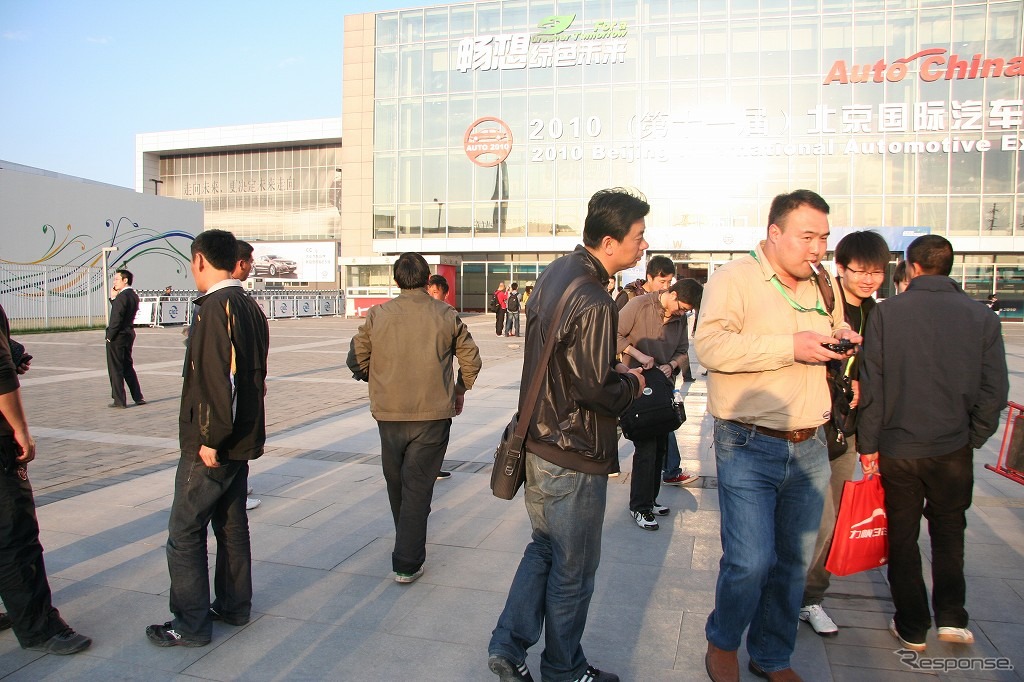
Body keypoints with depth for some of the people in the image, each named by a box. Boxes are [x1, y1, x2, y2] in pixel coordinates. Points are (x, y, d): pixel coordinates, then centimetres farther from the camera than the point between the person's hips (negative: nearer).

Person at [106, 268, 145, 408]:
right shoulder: (134, 296, 9)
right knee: (128, 366, 17)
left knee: (115, 369, 1)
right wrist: (113, 298, 6)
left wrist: (110, 336, -14)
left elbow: (116, 319, -21)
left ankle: (119, 400, 5)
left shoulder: (122, 296, -18)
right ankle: (138, 397, 19)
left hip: (118, 336, -9)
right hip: (129, 334, 9)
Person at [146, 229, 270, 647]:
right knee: (232, 523, 17)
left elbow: (218, 379, -25)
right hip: (242, 439, 9)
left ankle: (191, 625, 10)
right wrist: (224, 435, 19)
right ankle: (233, 607, 28)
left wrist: (211, 439, -19)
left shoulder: (215, 308, -18)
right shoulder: (250, 307, 10)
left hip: (211, 445, -9)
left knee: (185, 533, 2)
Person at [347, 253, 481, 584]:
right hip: (432, 414, -2)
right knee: (418, 487, 5)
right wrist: (460, 388, 19)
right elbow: (471, 360, 2)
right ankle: (407, 563, 5)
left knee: (396, 483, 22)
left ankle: (409, 542, 43)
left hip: (389, 414, 2)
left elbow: (356, 360, 2)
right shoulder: (447, 315, -3)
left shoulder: (377, 315, -3)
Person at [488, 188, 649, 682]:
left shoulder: (557, 271, 5)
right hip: (574, 458, -9)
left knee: (544, 547, 24)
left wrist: (610, 367, 7)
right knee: (573, 570, 11)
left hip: (538, 441, 9)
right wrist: (631, 383, -5)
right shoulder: (593, 303, -25)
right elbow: (596, 390, -25)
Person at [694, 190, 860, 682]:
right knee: (750, 562, -7)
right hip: (749, 447, -6)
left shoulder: (821, 287, 14)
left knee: (794, 562, 13)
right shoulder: (734, 278, -7)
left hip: (810, 448, 7)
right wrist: (791, 346, -22)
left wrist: (844, 343, 5)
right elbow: (710, 344, -22)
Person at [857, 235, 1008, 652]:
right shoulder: (981, 317, -4)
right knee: (949, 531, 23)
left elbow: (871, 384, -10)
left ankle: (912, 629, 21)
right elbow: (995, 390, -2)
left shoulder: (887, 312, -9)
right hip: (954, 448, 2)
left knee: (902, 538, 13)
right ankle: (951, 617, 21)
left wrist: (868, 444, -2)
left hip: (898, 447, -2)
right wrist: (973, 438, 10)